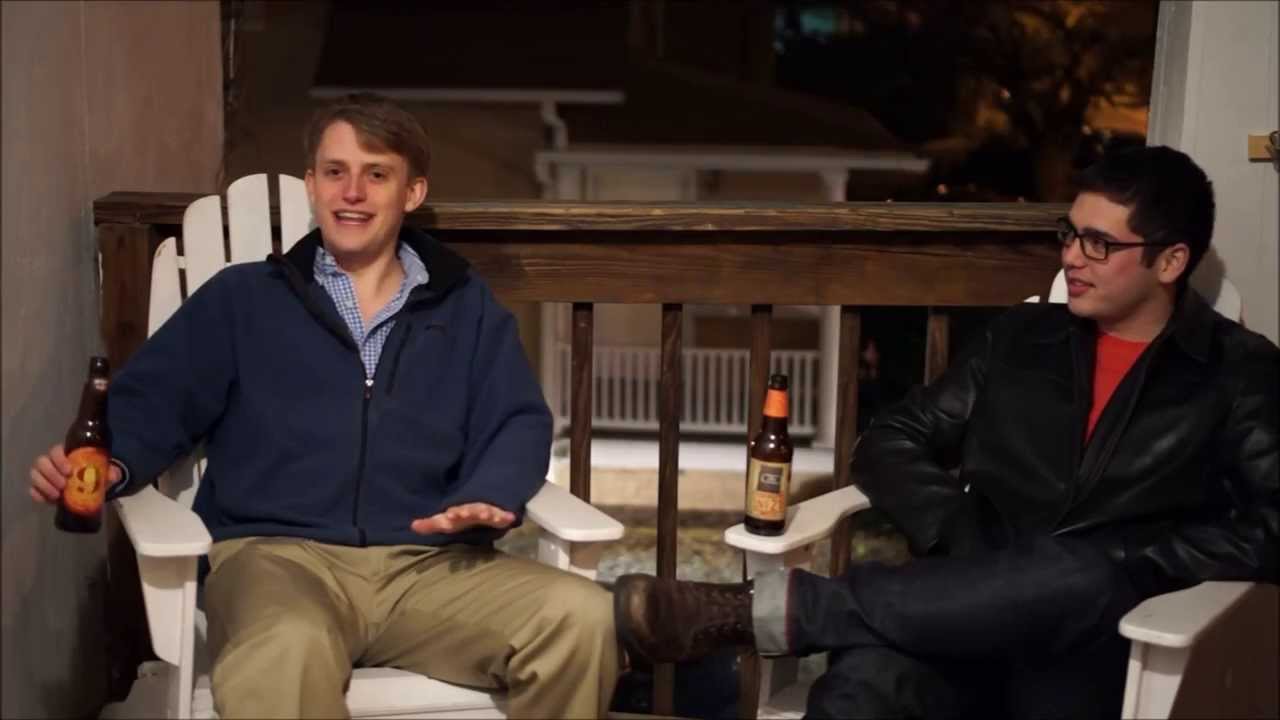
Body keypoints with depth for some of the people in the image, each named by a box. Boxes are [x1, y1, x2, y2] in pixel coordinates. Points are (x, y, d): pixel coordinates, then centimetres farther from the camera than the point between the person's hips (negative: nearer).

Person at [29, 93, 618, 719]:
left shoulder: (467, 308, 21)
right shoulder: (242, 298, 17)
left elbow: (518, 422, 12)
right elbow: (152, 402, 11)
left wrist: (487, 498, -11)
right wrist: (110, 465, -13)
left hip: (425, 566, 3)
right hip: (276, 553, -3)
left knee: (579, 613, -26)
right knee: (285, 652, -42)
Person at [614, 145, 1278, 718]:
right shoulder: (1022, 338, 16)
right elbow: (892, 444, 14)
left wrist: (1123, 568, -13)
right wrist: (961, 540, -5)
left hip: (1100, 652, -1)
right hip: (970, 629, 2)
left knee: (1086, 583, -39)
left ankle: (764, 609, -33)